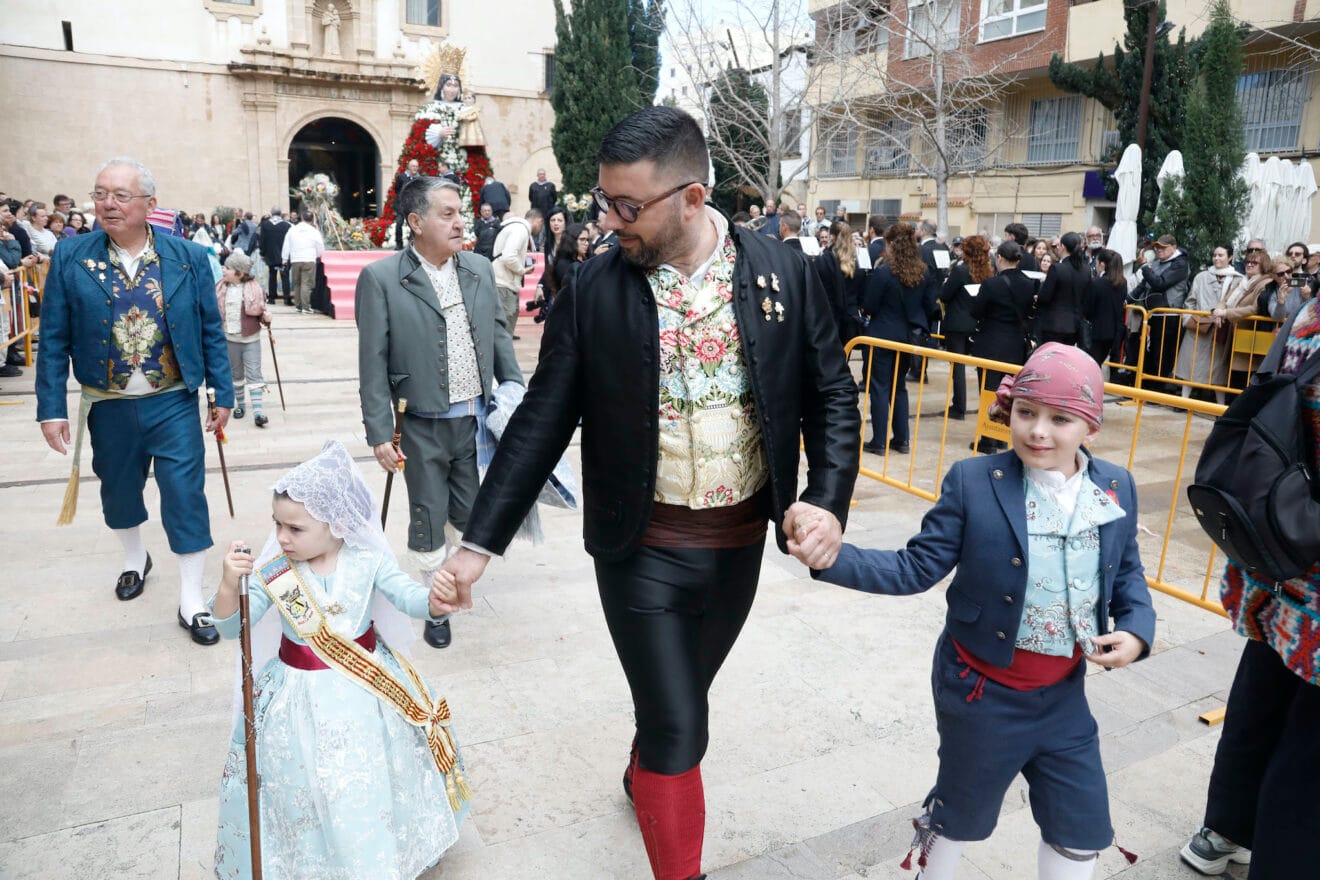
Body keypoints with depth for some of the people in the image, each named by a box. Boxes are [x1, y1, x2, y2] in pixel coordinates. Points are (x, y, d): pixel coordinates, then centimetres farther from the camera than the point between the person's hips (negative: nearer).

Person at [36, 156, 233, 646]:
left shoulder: (189, 257, -4)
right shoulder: (70, 257, -3)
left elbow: (212, 332, 0)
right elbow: (54, 341, -1)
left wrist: (223, 395, -1)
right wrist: (51, 409, -4)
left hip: (173, 403, -2)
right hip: (108, 406, 2)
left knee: (186, 496, -2)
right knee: (119, 492, 19)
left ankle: (191, 602, 10)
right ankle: (136, 560, 47)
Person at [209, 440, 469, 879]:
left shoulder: (367, 561, -15)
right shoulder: (273, 574, -15)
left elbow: (407, 595, -20)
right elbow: (229, 626, -15)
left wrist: (433, 599, -43)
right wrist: (229, 585, -36)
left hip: (366, 688, 1)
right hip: (303, 695, 0)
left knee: (374, 782, 17)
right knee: (309, 789, 12)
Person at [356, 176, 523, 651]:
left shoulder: (479, 269, 5)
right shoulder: (380, 278, -8)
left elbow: (499, 336, 11)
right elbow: (373, 363, -9)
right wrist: (379, 433, -11)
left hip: (479, 417, 4)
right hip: (425, 427, -4)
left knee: (468, 517, 14)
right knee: (428, 523, 9)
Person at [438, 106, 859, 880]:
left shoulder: (782, 272, -6)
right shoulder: (595, 289, -9)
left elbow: (832, 392, 0)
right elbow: (543, 420, -6)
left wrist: (830, 499, -14)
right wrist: (480, 540, -8)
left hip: (741, 540, 3)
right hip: (642, 546, -2)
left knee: (682, 697, 24)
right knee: (678, 725, 0)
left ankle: (646, 777, 57)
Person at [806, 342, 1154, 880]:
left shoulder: (1118, 490, -4)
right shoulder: (973, 482, -17)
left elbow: (1127, 572, 9)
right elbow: (919, 567, -16)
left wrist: (1136, 630, -10)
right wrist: (835, 559, -29)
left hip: (1063, 693, 3)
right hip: (982, 690, -3)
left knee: (1082, 828, 16)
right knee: (961, 811, 19)